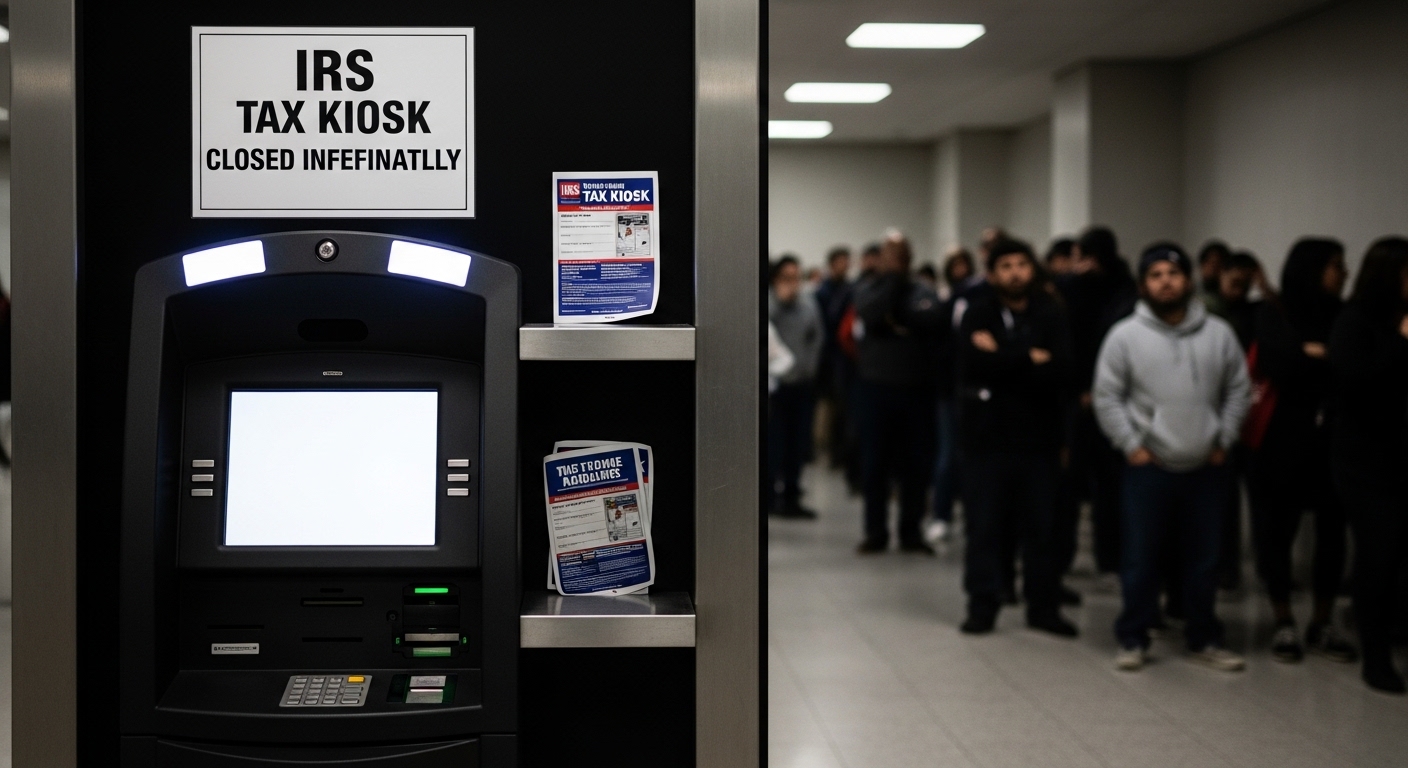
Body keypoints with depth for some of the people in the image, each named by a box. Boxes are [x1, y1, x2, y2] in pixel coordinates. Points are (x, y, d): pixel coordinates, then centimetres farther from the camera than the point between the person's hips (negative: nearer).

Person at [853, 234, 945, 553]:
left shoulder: (923, 292, 7)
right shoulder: (868, 289, 6)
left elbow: (934, 319, -12)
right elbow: (872, 314, -16)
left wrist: (899, 319, -12)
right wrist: (891, 277, -12)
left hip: (918, 387, 1)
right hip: (877, 386, -1)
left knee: (916, 464, 4)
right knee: (875, 464, 2)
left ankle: (911, 533, 14)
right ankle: (876, 533, 11)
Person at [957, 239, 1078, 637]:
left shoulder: (1051, 316, 3)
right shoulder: (978, 315, 2)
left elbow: (1061, 372, -12)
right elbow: (974, 364, -16)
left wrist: (1002, 358, -13)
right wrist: (1030, 360, -12)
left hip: (1038, 435, 1)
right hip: (988, 434, -1)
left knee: (1041, 525, 6)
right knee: (984, 524, 3)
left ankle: (1042, 606, 17)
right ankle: (983, 604, 12)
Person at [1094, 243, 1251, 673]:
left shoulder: (1218, 334, 2)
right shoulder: (1125, 335, -5)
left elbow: (1237, 390, 8)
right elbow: (1107, 397, -3)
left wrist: (1223, 441, 3)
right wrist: (1131, 446, -7)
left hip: (1206, 468, 2)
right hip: (1148, 468, -2)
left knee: (1203, 560, 11)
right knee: (1141, 559, 3)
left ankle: (1204, 640, 24)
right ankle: (1133, 640, 15)